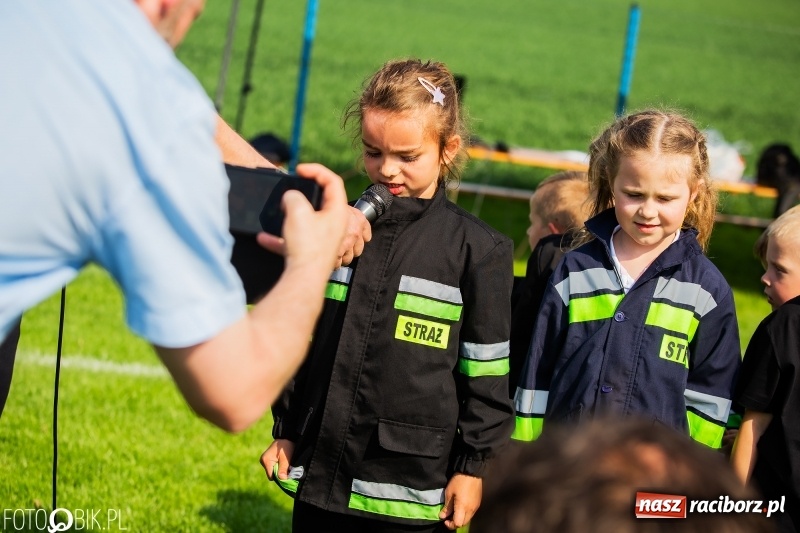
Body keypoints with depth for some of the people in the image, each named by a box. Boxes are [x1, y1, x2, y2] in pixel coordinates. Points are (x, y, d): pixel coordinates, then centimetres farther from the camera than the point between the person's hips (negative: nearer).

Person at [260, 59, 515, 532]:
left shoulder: (478, 250, -5)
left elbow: (488, 373, -3)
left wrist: (474, 467, -4)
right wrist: (286, 431, 14)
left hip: (412, 491, -4)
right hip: (320, 477, 4)